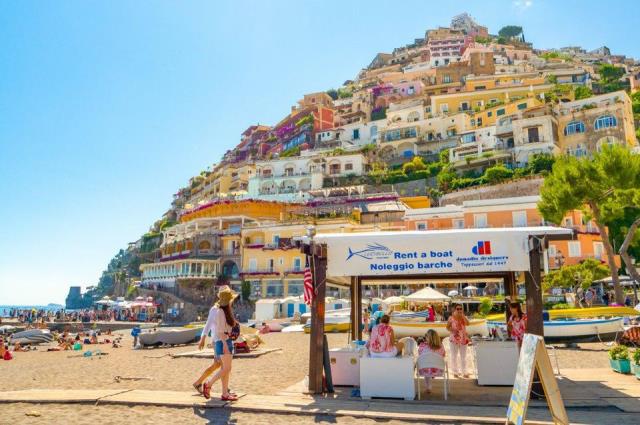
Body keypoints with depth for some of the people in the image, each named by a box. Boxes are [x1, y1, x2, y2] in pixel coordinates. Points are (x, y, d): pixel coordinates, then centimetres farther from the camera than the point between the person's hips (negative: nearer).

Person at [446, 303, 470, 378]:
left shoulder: (464, 317, 2)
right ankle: (455, 372, 17)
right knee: (454, 356, 5)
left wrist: (462, 315, -17)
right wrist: (452, 330, -16)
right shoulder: (451, 318, -3)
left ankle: (464, 372, 15)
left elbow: (467, 324, -16)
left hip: (463, 338, 2)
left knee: (463, 356, 7)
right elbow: (447, 327, 1)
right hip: (454, 338, -2)